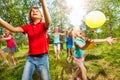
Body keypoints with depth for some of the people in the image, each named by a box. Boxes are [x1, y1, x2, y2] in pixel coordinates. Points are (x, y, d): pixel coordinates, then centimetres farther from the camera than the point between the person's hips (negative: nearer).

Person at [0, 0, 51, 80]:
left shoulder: (43, 25, -1)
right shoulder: (28, 27, 8)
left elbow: (48, 21, -25)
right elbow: (14, 29, -5)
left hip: (43, 57, -3)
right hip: (30, 58, 3)